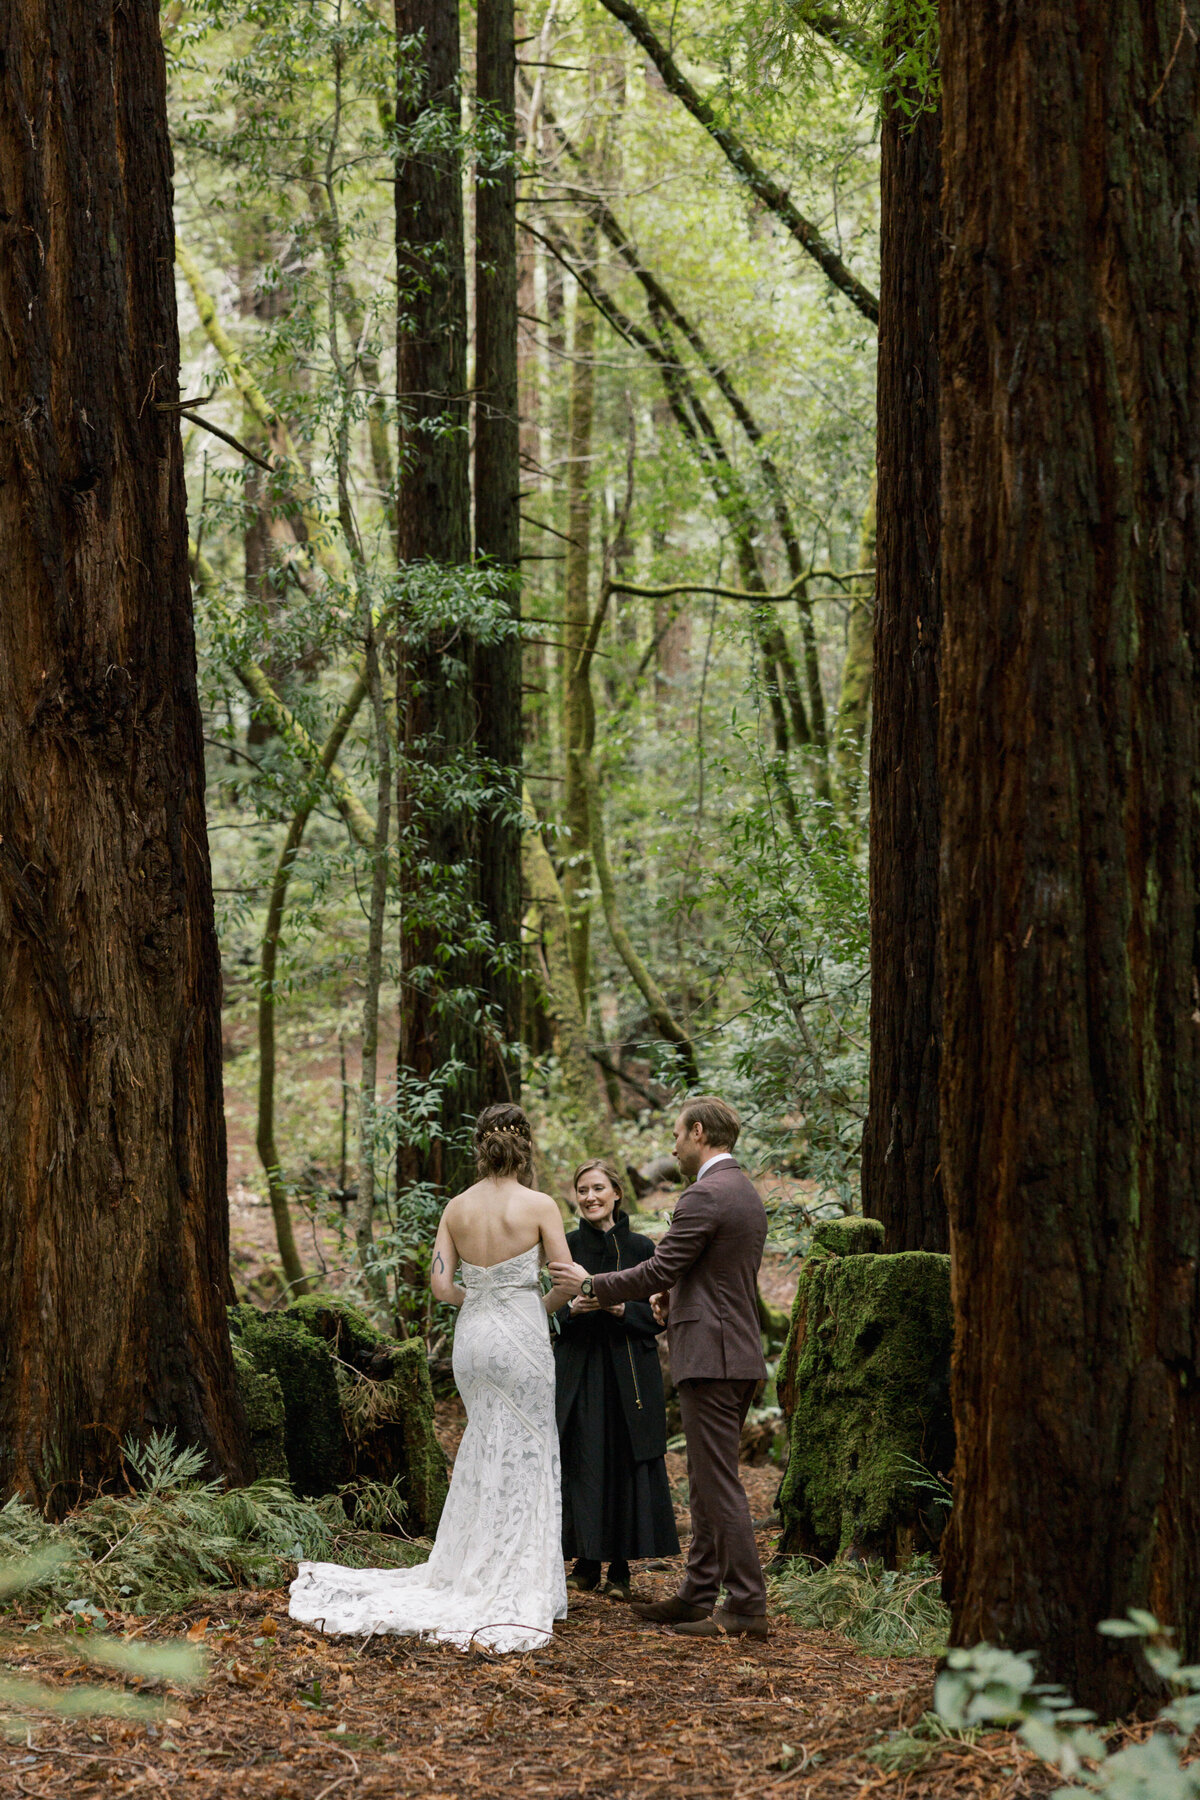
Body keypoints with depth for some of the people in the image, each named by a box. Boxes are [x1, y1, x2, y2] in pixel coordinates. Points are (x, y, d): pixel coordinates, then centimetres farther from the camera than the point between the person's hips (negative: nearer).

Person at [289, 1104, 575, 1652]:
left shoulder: (457, 1207, 3)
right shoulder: (538, 1206, -9)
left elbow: (441, 1283, 0)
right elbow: (568, 1280, -9)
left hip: (471, 1338, 5)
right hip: (521, 1339, -5)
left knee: (485, 1453, 18)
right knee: (524, 1458, 3)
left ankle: (464, 1574, 21)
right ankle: (517, 1589, 5)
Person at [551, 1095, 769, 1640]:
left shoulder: (704, 1195, -15)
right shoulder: (747, 1194, 17)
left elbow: (657, 1271, -15)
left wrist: (591, 1285, -4)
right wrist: (678, 1294, 24)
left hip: (710, 1356, -10)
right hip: (738, 1352, 10)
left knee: (719, 1483, -8)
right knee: (706, 1482, 14)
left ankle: (747, 1605, -7)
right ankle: (697, 1594, 19)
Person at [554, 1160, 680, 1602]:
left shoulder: (640, 1248, 3)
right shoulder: (567, 1246, 5)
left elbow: (657, 1316, 2)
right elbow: (552, 1309, 5)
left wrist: (620, 1308, -16)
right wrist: (575, 1307, -16)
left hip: (629, 1371, -1)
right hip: (579, 1370, 1)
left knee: (627, 1462, -2)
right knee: (581, 1461, -2)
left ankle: (620, 1569, 4)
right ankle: (587, 1563, 8)